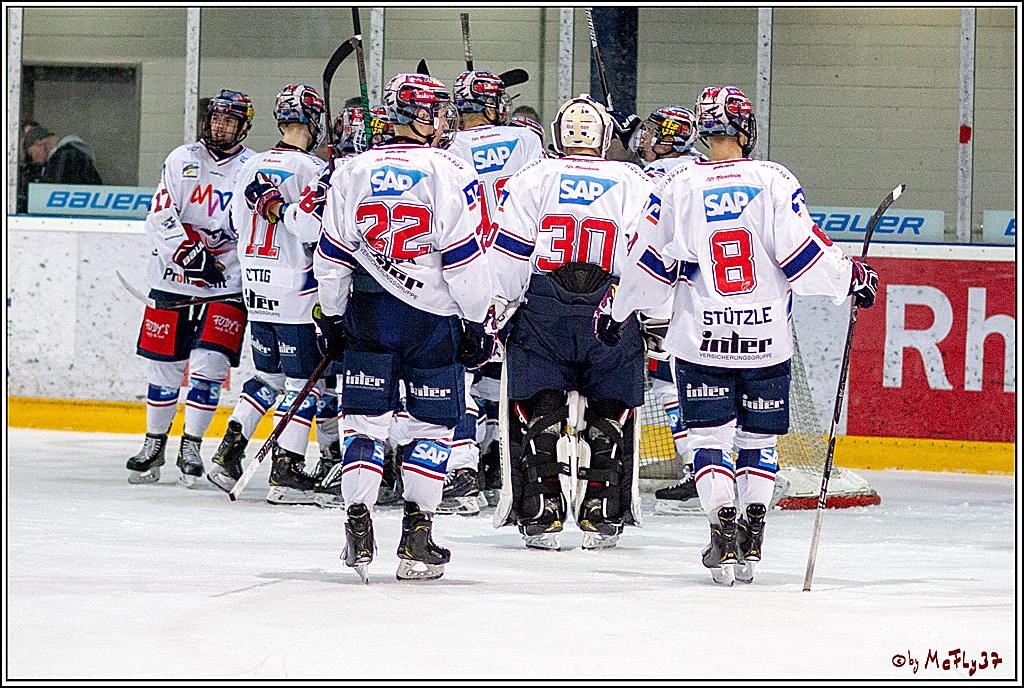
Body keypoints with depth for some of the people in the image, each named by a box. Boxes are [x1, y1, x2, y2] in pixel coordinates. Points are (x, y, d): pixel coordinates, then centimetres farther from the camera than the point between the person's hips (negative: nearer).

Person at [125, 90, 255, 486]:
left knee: (209, 363, -11)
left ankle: (192, 447, 2)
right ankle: (154, 446, 20)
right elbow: (159, 219, -4)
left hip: (227, 284, -1)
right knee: (165, 365, 5)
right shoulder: (182, 161, 3)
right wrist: (192, 255, -16)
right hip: (173, 277, 1)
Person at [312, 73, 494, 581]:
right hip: (434, 319, -3)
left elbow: (332, 256, 6)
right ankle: (416, 541, 2)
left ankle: (358, 529, -1)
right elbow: (464, 257, -11)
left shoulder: (352, 172, 3)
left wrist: (332, 315, 16)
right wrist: (476, 321, -2)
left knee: (364, 421, 8)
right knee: (433, 425, 6)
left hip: (369, 315, 3)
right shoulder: (448, 173, -9)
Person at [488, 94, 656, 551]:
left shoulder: (531, 178, 6)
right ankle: (602, 516, 6)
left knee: (537, 410, 5)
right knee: (610, 411, 11)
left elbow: (508, 253, 1)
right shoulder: (635, 184, 9)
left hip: (542, 311, -1)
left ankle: (540, 514, 0)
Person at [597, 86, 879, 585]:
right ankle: (751, 540, 12)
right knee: (759, 436, 14)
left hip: (701, 338, 0)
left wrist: (617, 308, 17)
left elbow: (649, 263, 2)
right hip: (767, 338, 0)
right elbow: (803, 253, -8)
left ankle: (723, 536, -5)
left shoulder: (678, 186, -3)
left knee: (711, 435, 6)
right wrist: (852, 279, 8)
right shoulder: (774, 181, -6)